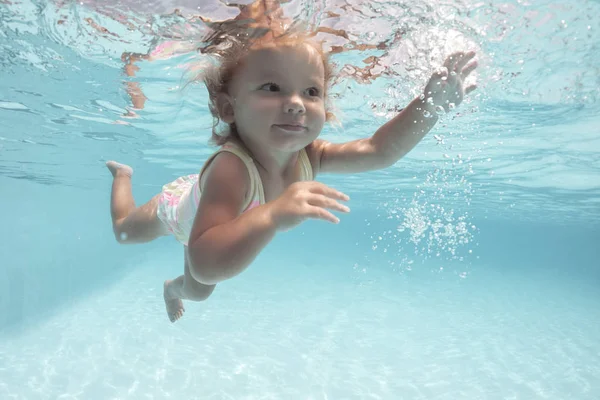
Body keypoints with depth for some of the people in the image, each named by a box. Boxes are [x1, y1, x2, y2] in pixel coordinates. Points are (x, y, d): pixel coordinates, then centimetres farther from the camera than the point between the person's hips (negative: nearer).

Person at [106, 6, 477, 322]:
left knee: (198, 292, 27)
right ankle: (122, 174, 58)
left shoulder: (306, 156, -35)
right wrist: (272, 215, -76)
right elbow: (206, 265, -62)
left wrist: (432, 103, -41)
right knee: (124, 231, 30)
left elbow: (379, 152, -30)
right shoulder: (230, 169, -54)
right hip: (182, 208, -4)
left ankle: (174, 287, 64)